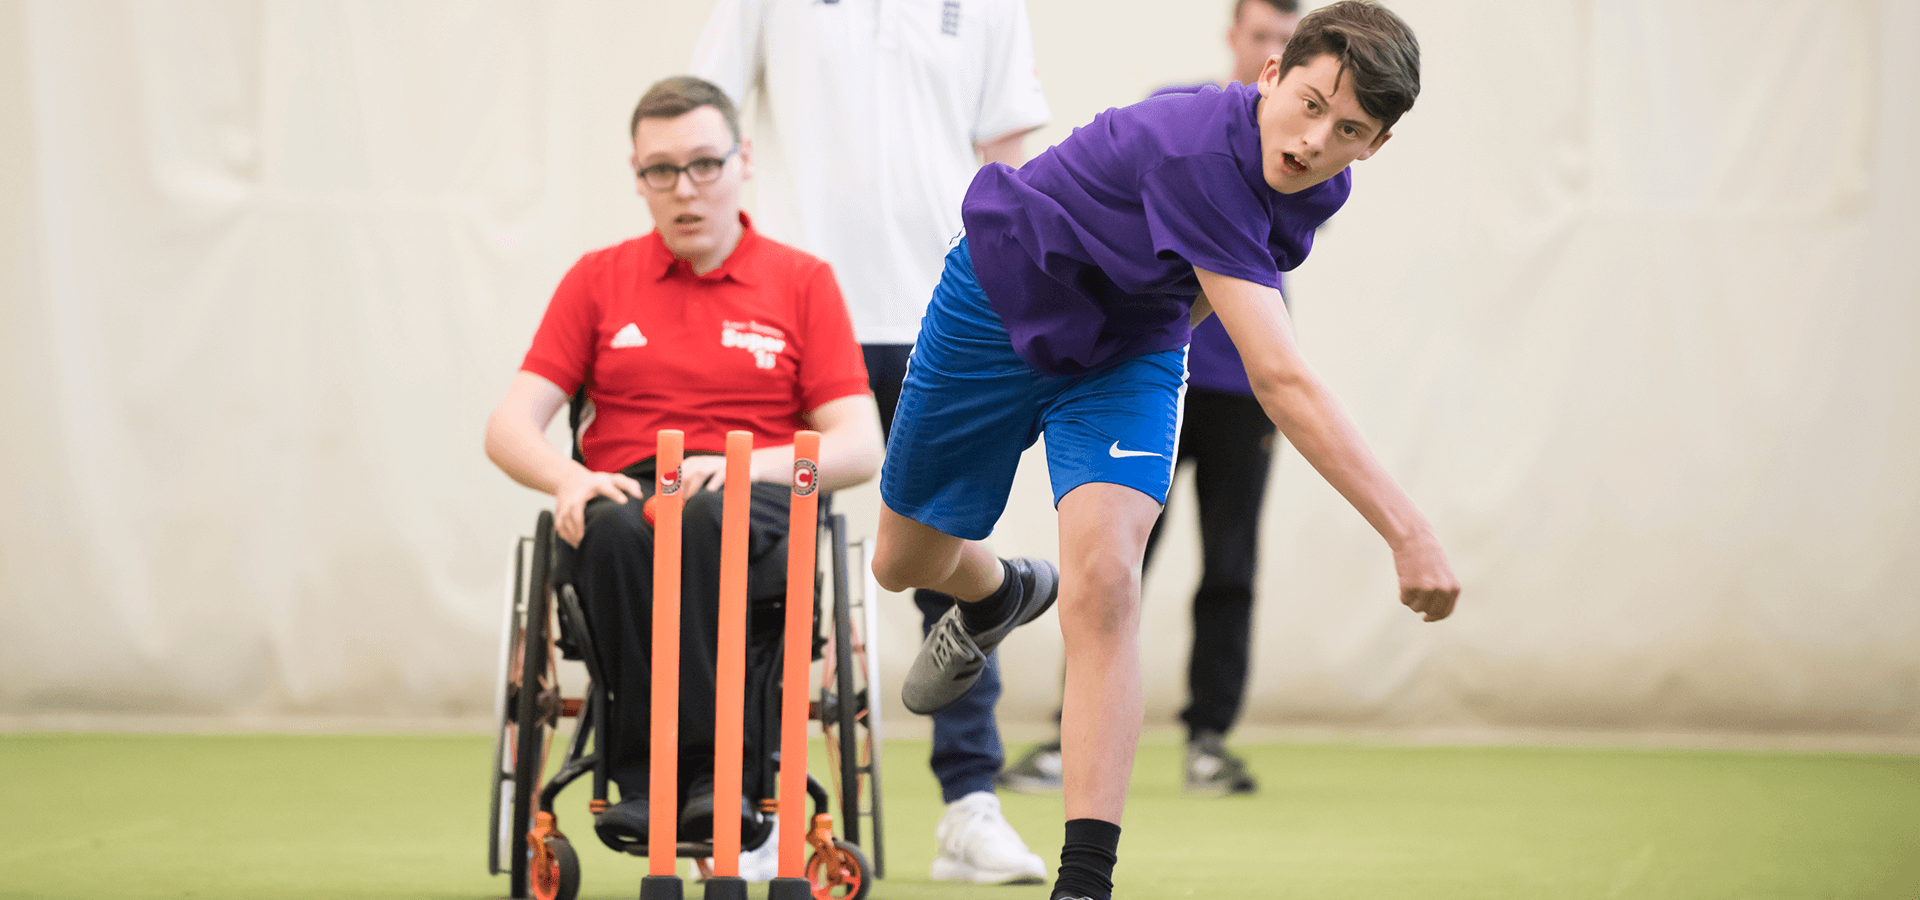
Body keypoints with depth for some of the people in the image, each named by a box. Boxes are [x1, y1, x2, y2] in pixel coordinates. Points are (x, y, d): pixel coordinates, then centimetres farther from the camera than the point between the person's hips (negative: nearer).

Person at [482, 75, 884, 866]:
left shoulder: (802, 282, 12)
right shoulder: (598, 280, 17)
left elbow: (859, 448, 4)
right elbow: (510, 427, 10)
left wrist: (750, 463, -16)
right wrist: (568, 478, -14)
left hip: (756, 511, -1)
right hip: (623, 496, 1)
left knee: (710, 520, -40)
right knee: (615, 530, -38)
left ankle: (676, 771, -39)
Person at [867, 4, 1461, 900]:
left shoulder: (1318, 182, -16)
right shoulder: (1201, 154, -41)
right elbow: (1281, 380, -47)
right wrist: (1408, 532, -51)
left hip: (1128, 351, 4)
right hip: (1000, 310, -4)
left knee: (1101, 587, -20)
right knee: (907, 563, 18)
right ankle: (1001, 594, 57)